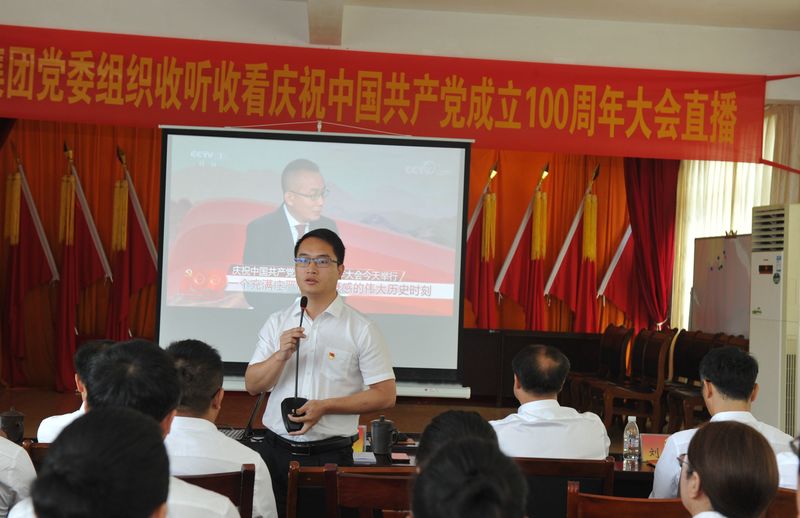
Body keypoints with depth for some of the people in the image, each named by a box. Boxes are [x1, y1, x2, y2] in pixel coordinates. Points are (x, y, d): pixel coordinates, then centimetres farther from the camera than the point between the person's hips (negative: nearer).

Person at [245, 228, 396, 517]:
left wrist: (325, 406, -13)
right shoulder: (277, 323, 10)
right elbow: (252, 385, 7)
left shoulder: (361, 329, -2)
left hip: (330, 457, -3)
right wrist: (281, 355, -12)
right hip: (277, 451, 3)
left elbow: (385, 395, -5)